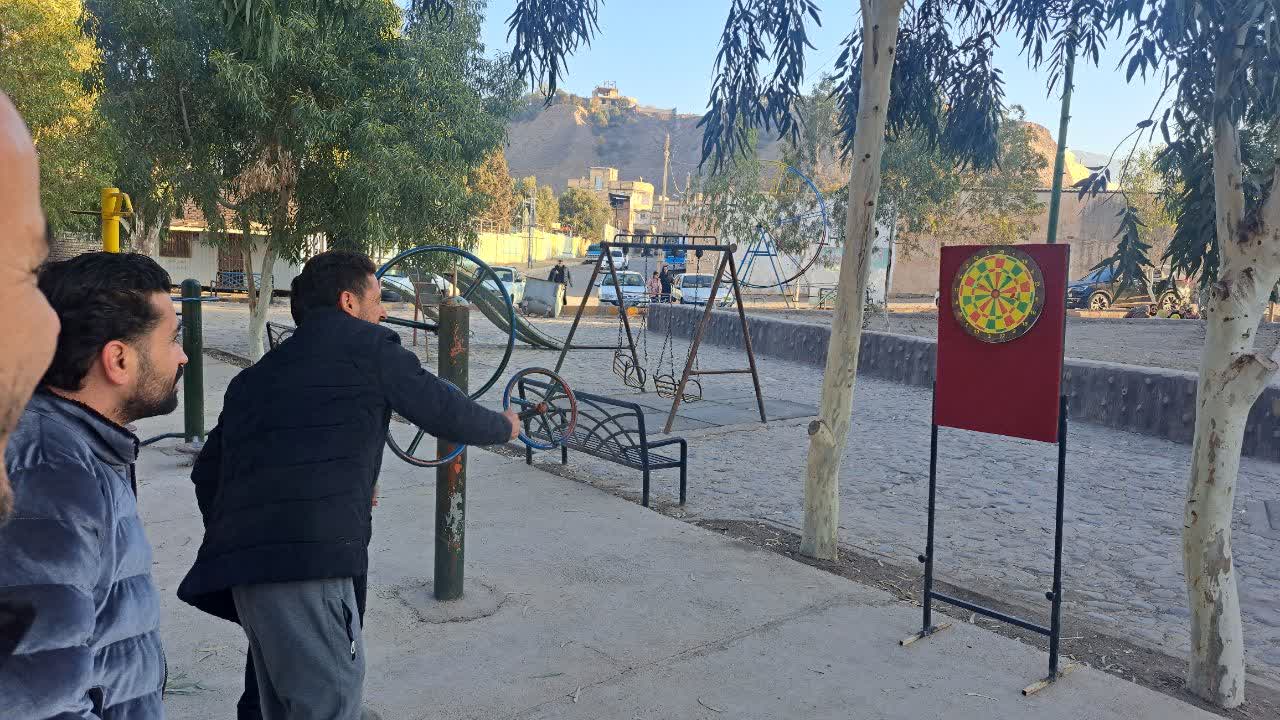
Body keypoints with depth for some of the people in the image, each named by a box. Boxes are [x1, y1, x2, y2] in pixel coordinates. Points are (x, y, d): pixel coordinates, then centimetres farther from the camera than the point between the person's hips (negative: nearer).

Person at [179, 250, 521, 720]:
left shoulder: (253, 377, 23)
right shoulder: (366, 344, 3)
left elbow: (207, 472, 25)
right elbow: (442, 409, 4)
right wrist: (503, 427, 22)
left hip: (240, 564, 8)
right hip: (312, 560, -8)